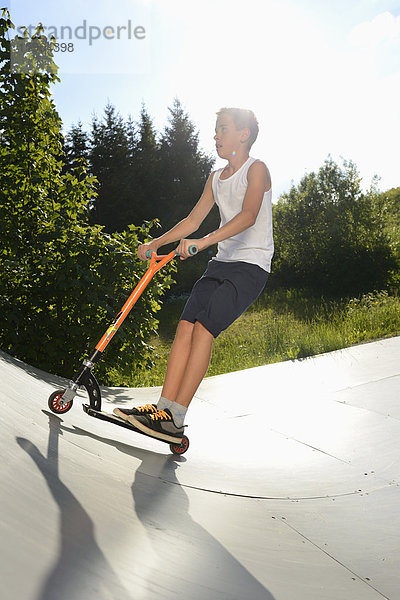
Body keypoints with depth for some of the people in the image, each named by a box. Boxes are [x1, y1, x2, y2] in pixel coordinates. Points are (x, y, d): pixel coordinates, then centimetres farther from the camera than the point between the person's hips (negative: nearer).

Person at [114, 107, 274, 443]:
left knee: (204, 327, -22)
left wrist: (203, 242, -34)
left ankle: (175, 418, -20)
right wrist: (156, 243, 12)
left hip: (252, 267, -7)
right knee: (186, 326, -11)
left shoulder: (257, 170, -5)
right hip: (221, 264, 7)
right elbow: (193, 220, 22)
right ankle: (163, 407, -13)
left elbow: (248, 216, -23)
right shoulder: (216, 178, 19)